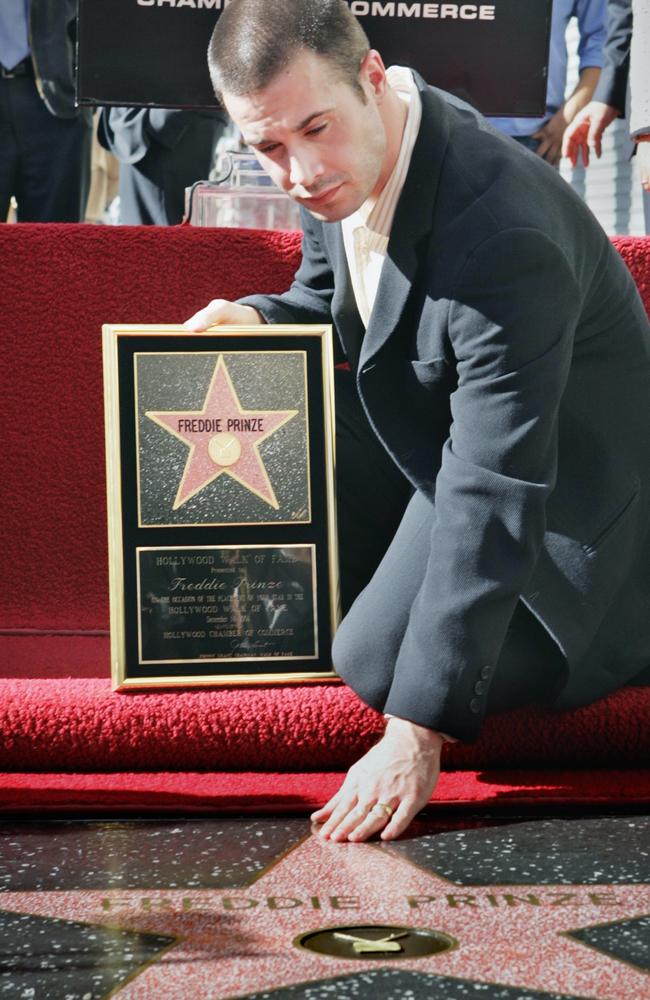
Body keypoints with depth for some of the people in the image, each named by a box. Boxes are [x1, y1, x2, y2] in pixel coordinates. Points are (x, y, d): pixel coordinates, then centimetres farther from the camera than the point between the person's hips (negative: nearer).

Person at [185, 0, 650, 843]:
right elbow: (327, 303, 11)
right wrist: (255, 321, -14)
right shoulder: (340, 162, -11)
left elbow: (493, 499, -36)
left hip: (564, 488, -8)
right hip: (428, 427, 8)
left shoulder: (504, 237, -37)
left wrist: (416, 736, -33)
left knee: (380, 662, -18)